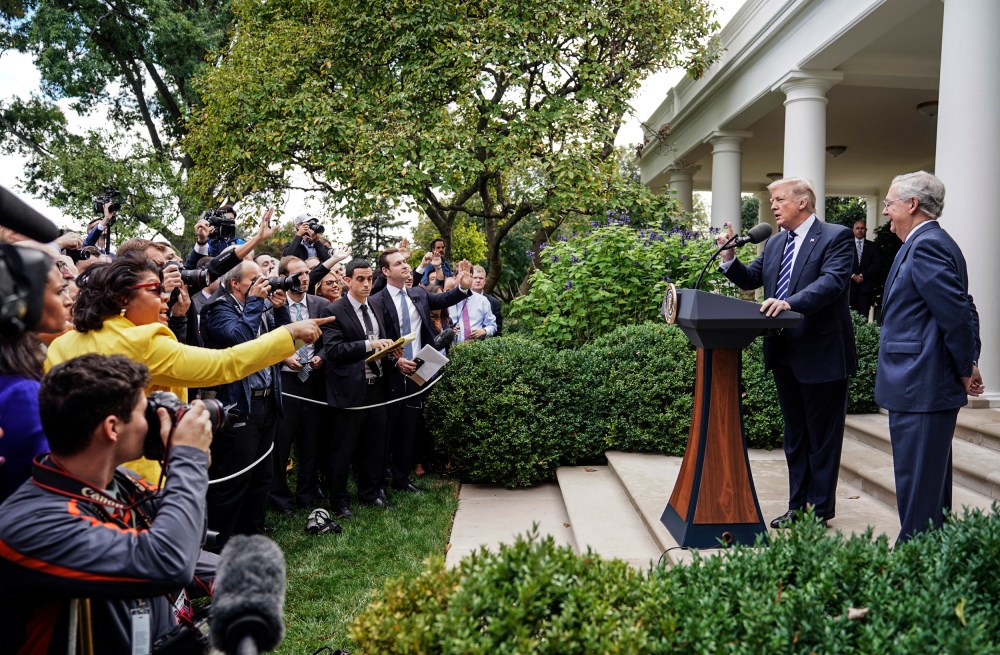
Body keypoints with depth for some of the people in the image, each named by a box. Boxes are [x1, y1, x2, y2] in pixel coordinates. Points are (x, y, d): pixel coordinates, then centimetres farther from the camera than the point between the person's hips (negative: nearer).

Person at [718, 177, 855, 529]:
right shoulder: (774, 242, 13)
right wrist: (729, 258, -3)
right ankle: (798, 505, 28)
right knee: (794, 434, 16)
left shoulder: (836, 237, -9)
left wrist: (790, 302, -37)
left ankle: (821, 510, 17)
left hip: (821, 354, -7)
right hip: (784, 354, 8)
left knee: (822, 436, 5)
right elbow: (750, 279, 15)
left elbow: (832, 281, -24)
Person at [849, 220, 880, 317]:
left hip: (866, 286, 1)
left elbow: (877, 264, 2)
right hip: (850, 284, 0)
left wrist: (862, 275, -8)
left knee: (863, 315, -5)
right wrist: (853, 276, -10)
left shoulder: (872, 246, 11)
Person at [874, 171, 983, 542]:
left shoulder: (925, 247, -17)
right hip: (932, 386, 11)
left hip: (920, 389, -11)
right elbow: (964, 312, 18)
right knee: (931, 481, 19)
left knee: (916, 487, -4)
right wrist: (969, 364, 12)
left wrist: (964, 370, -8)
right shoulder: (935, 243, 16)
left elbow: (957, 315, -21)